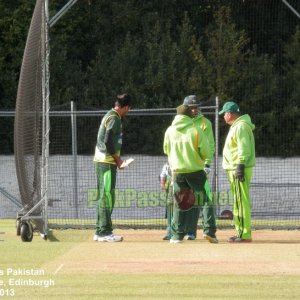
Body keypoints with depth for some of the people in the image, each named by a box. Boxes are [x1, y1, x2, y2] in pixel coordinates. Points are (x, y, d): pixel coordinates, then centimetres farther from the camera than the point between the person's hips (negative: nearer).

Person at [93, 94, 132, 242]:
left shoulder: (109, 116, 18)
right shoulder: (114, 118, -12)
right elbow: (108, 141, -20)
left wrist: (117, 159, 15)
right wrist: (118, 159, -12)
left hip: (101, 160, 10)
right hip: (107, 161, -10)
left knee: (102, 196, 13)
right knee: (107, 196, -9)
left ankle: (100, 231, 17)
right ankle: (104, 232, -9)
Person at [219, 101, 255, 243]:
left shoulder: (241, 127, -14)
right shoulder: (236, 126, 19)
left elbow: (244, 149, -22)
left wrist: (240, 167, -26)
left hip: (239, 169, -11)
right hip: (234, 168, 11)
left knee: (241, 201, -12)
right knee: (238, 201, 15)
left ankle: (245, 234, -14)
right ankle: (241, 232, 20)